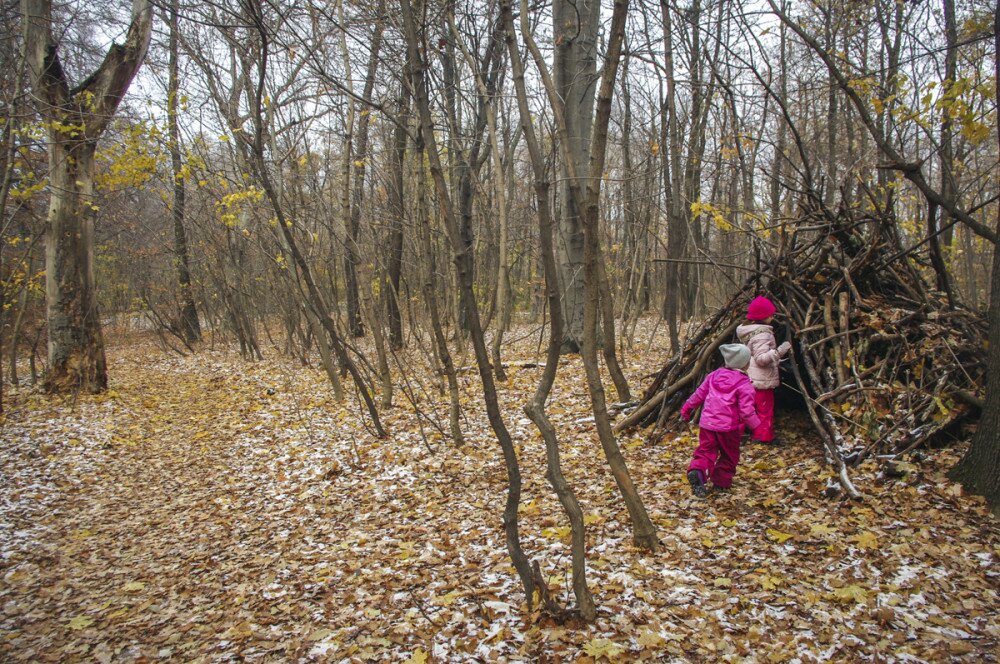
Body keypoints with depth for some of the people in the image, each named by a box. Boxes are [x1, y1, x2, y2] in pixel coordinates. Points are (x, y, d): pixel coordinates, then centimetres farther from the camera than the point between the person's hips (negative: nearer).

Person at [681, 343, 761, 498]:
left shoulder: (714, 375, 7)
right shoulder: (744, 384, -9)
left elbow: (699, 394, 13)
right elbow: (746, 411, -14)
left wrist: (687, 408, 23)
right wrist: (756, 426, -1)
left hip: (707, 423, 4)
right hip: (729, 427, -4)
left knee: (705, 451, 5)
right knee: (729, 455, 17)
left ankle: (697, 471, -21)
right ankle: (721, 481, 22)